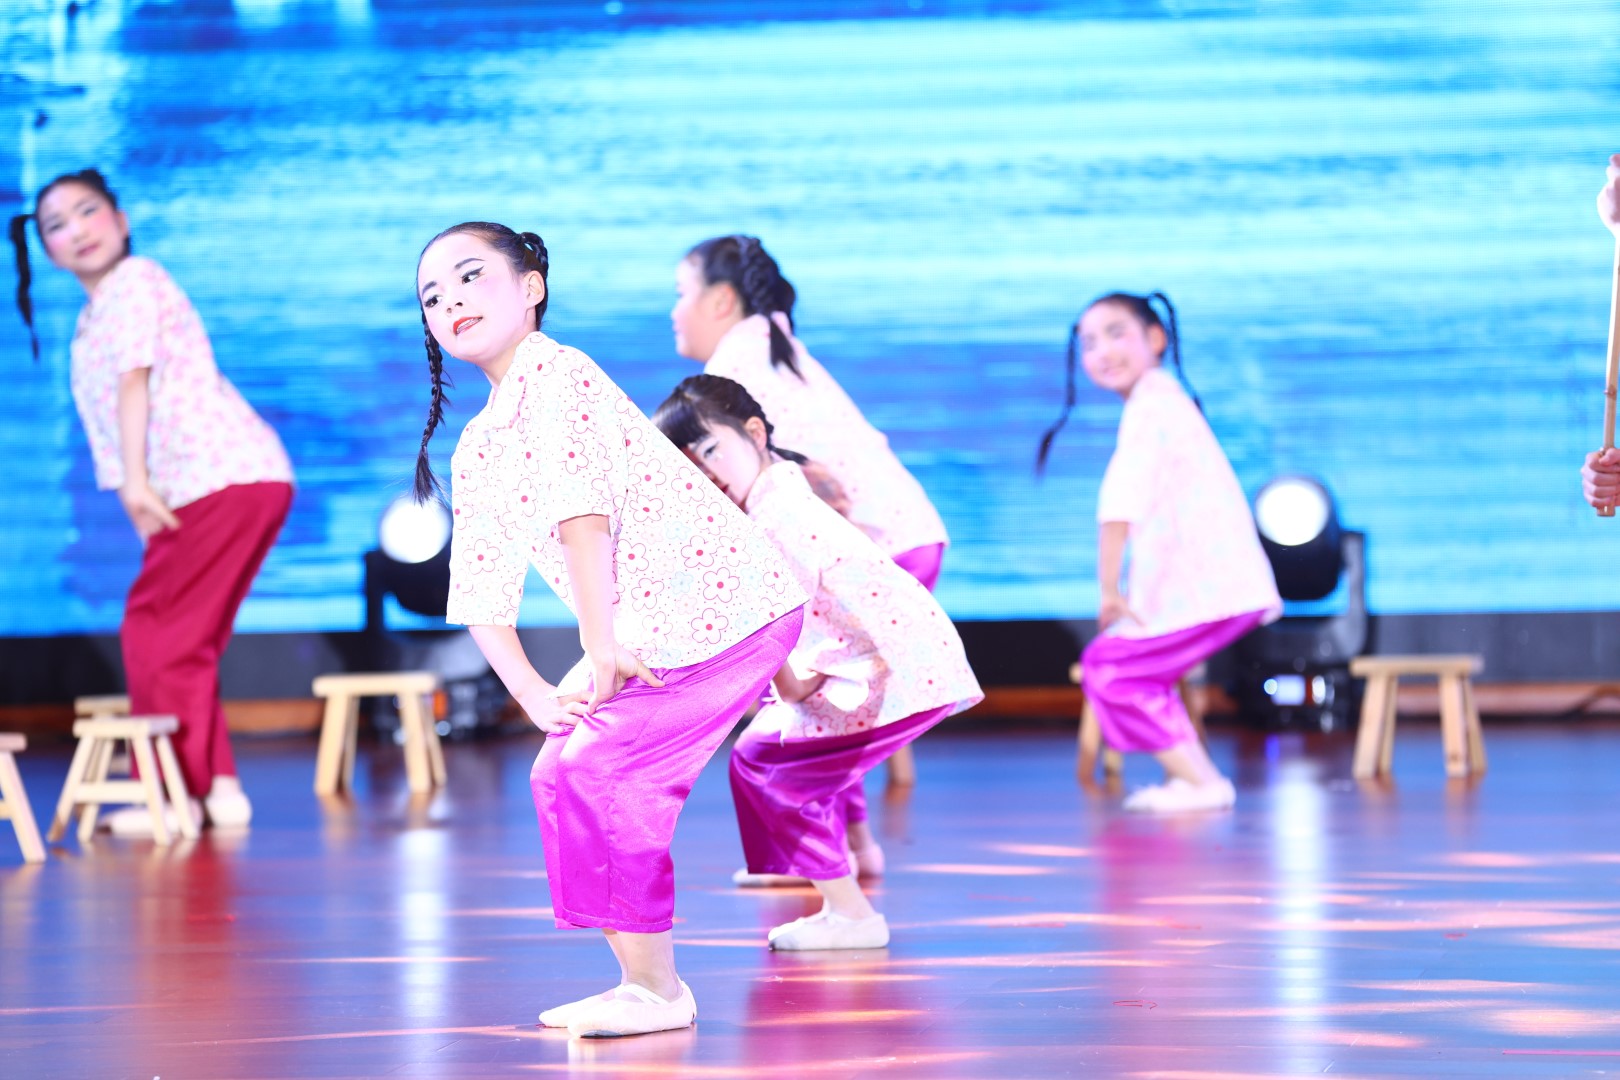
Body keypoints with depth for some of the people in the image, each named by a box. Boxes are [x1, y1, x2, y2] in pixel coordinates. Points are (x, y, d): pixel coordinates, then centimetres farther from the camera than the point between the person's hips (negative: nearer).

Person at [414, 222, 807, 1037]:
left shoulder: (554, 375, -14)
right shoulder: (476, 450, 14)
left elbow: (582, 510, -24)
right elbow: (479, 594, 13)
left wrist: (601, 648, -24)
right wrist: (538, 696, 0)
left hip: (724, 607, -9)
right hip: (647, 634, 9)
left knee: (597, 770, -15)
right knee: (560, 771, 6)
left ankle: (655, 991, -5)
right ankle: (643, 981, 16)